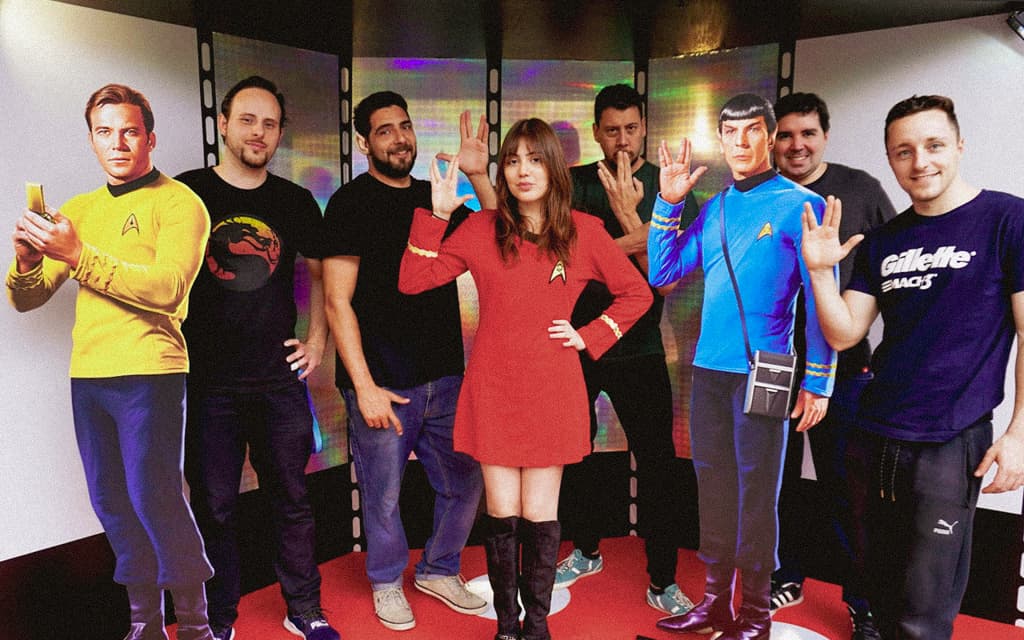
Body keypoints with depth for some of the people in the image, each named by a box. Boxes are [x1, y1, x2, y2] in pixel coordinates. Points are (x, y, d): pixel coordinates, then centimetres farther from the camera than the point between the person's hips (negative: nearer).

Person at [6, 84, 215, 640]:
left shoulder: (177, 202, -3)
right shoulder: (78, 210, 16)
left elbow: (169, 288, -19)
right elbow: (26, 299, 14)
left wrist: (80, 256, -23)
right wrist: (27, 257, -7)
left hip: (148, 370, -6)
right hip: (87, 374, 6)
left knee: (154, 496, -7)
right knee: (111, 501, 10)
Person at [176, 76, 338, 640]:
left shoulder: (294, 201, 6)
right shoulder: (186, 193, -1)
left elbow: (319, 272, 18)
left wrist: (317, 339, 8)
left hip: (281, 380, 2)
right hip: (207, 382, -2)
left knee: (291, 502, 11)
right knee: (213, 508, 8)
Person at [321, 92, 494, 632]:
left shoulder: (436, 198, 12)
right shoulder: (350, 203, -4)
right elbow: (338, 301, -9)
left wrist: (479, 178, -5)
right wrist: (364, 385, -14)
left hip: (444, 376, 5)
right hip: (383, 383, -5)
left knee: (465, 483, 11)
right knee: (384, 495, 6)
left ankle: (438, 572, 35)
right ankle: (387, 582, 33)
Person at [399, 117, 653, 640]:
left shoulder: (584, 231, 0)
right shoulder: (481, 229, 1)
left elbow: (636, 294, 9)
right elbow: (412, 282, -4)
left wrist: (589, 336, 0)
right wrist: (436, 216, -10)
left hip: (552, 391, 0)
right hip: (493, 390, 1)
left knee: (539, 514, 5)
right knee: (502, 513, 6)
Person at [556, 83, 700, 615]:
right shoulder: (576, 184, 0)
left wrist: (628, 213, -24)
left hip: (638, 348, -2)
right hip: (575, 339, 2)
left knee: (658, 464, -2)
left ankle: (663, 583, 16)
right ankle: (586, 551, 38)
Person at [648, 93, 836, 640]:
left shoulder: (801, 205, -4)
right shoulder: (713, 209, 12)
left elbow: (821, 300, -6)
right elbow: (662, 274, 7)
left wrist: (817, 382, -9)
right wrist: (668, 202, 0)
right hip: (708, 369, 6)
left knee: (755, 491, 3)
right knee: (714, 485, 13)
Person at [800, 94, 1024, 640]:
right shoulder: (883, 242, 9)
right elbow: (844, 334, 5)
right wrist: (819, 270, -10)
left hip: (951, 444, -5)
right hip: (874, 438, 5)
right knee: (881, 588, 18)